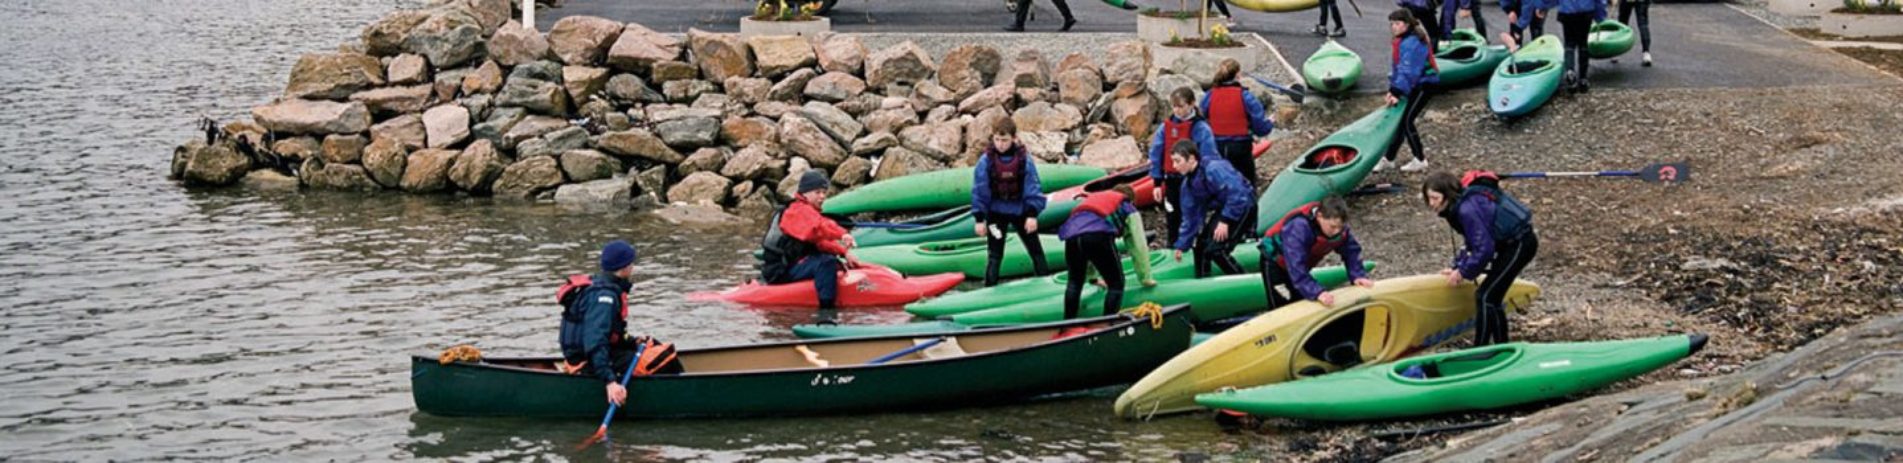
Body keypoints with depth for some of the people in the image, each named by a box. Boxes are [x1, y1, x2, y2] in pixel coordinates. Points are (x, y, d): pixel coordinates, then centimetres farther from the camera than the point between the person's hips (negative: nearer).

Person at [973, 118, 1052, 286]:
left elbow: (1032, 187, -8)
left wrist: (1032, 214, -13)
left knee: (1036, 250, 12)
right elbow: (979, 191, -9)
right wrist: (979, 218, -10)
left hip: (1020, 211, 1)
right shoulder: (986, 161, -14)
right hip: (996, 213, -1)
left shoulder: (1024, 159, -14)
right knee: (994, 255, 0)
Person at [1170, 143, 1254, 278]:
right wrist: (1182, 245, 6)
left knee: (1215, 249, -18)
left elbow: (1236, 192, -30)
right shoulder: (1188, 183, 1)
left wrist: (1225, 221, -29)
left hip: (1242, 206, -9)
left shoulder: (1213, 169, -27)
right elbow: (1191, 216, 8)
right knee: (1200, 245, 8)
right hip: (1223, 209, 9)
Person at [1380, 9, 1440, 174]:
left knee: (1406, 121, -9)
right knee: (1399, 120, 8)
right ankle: (1388, 159, 15)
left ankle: (1420, 160, 4)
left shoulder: (1411, 43, -22)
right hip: (1414, 86, 10)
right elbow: (1398, 67, 12)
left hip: (1423, 85, -10)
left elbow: (1408, 71, -29)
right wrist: (1392, 89, 3)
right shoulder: (1402, 41, 10)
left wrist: (1397, 92, -33)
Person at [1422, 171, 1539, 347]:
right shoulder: (1462, 204, 7)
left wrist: (1464, 272, -14)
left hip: (1519, 245, -10)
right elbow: (1473, 244, 15)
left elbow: (1484, 248, -25)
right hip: (1514, 243, 10)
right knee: (1492, 296, 17)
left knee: (1485, 296, -11)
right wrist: (1458, 268, 6)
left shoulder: (1467, 209, -24)